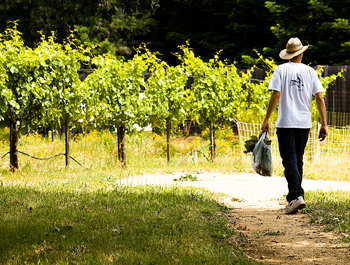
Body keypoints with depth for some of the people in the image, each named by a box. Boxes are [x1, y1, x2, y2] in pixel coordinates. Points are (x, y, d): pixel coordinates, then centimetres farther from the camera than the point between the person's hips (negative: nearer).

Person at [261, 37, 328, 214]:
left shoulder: (281, 70, -2)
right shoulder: (310, 72, 7)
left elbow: (276, 95, -11)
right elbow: (319, 98, 2)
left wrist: (266, 119, -6)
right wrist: (324, 124, 5)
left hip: (286, 123, -4)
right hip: (304, 123, 4)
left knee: (289, 160, -7)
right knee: (298, 161, 14)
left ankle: (297, 195, -22)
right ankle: (294, 197, 19)